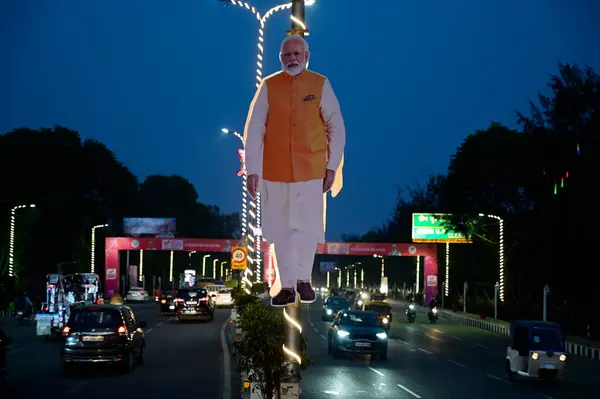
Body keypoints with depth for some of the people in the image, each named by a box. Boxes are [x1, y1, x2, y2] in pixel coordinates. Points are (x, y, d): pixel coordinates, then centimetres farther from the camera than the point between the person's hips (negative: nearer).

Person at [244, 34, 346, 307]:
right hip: (275, 171, 0)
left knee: (308, 228, 4)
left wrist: (332, 167, 2)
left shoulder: (320, 85, 1)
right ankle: (286, 286, 16)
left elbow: (336, 128, 5)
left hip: (311, 171, 0)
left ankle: (304, 280, 23)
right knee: (281, 230, 5)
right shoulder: (268, 86, 1)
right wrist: (252, 170, -3)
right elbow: (253, 131, 2)